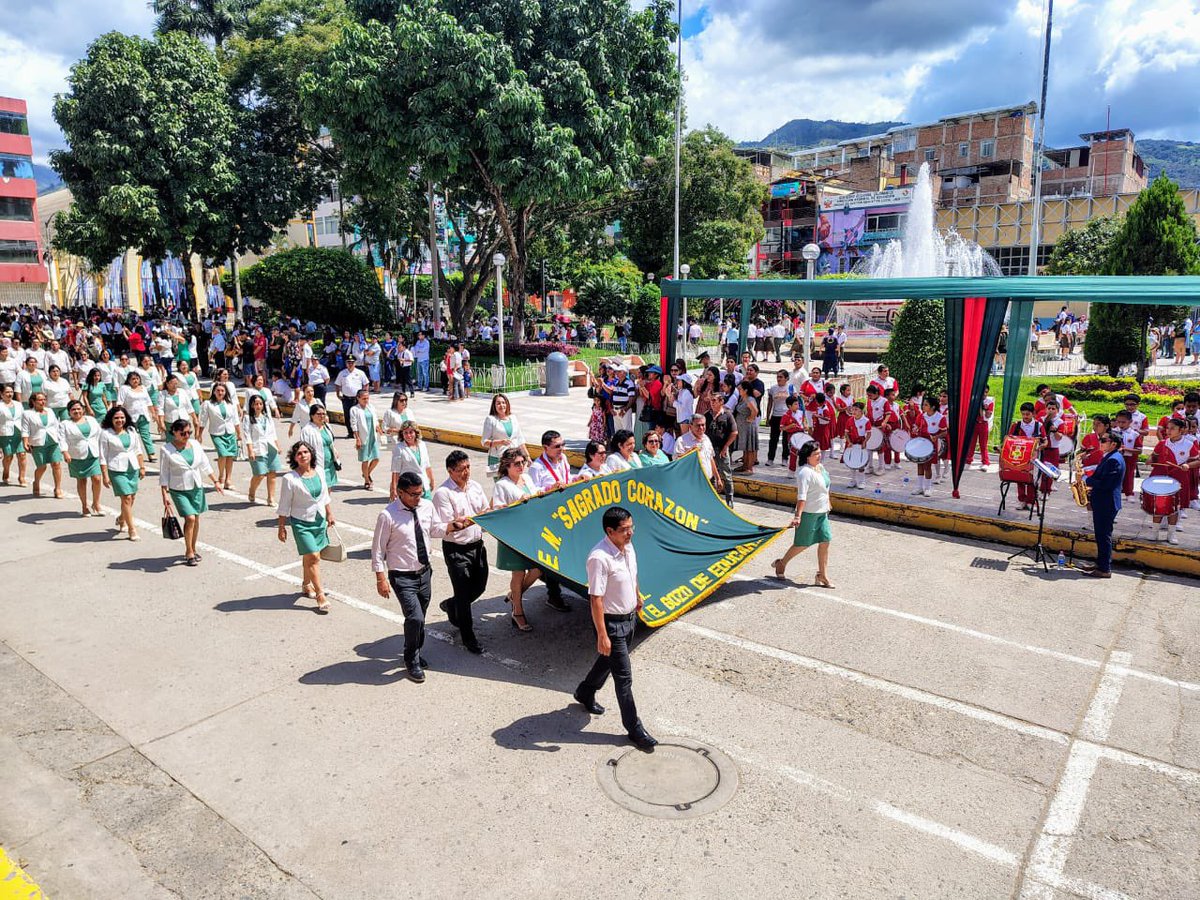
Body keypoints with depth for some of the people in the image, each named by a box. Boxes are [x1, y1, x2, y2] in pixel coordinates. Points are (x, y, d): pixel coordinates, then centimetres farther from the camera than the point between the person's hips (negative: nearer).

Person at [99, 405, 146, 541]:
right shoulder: (106, 433, -6)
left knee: (132, 497, 12)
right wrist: (105, 475, -8)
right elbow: (103, 456, -5)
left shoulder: (131, 431, 9)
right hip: (117, 470, -5)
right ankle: (132, 530, -3)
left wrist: (142, 467, 12)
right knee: (126, 498, -10)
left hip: (133, 468, 5)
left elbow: (138, 450, 16)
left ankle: (121, 519, 40)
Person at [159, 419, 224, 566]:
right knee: (190, 518, -14)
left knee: (196, 519, 10)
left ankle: (192, 550, 27)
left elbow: (205, 465, 11)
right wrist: (165, 495, -11)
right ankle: (189, 553, -1)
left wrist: (215, 481, 8)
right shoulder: (167, 449, -9)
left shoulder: (195, 444, 3)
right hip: (179, 490, -5)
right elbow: (164, 474, -7)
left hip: (197, 488, 5)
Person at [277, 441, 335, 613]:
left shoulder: (320, 472, 1)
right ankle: (320, 595, -3)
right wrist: (282, 527, -8)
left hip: (320, 521, 5)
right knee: (313, 557, -9)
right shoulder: (290, 479, -15)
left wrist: (329, 514, 15)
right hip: (301, 523, -5)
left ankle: (306, 585, 38)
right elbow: (284, 507, -10)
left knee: (308, 556, 19)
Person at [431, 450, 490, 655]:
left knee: (479, 587, 18)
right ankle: (468, 638, 20)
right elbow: (448, 527, -20)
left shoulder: (475, 486, 5)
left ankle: (450, 606, 45)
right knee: (463, 594, 4)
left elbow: (487, 511, 13)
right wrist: (475, 518, -27)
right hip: (456, 550, -6)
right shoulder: (443, 493, -16)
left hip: (477, 545, 6)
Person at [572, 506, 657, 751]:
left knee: (608, 661, 26)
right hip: (612, 622, -8)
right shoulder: (599, 558, -29)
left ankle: (585, 693, 50)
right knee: (624, 676, 1)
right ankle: (634, 728, 15)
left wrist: (637, 595, 31)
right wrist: (602, 636, -25)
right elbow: (596, 599, -27)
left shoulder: (628, 546, -3)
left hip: (629, 617, 9)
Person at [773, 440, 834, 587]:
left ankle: (823, 575, 14)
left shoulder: (821, 468, 8)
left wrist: (827, 505, 27)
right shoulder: (805, 472, -20)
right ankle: (781, 564, 26)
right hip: (808, 513, -8)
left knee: (825, 541, 5)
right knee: (803, 544, 4)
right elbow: (801, 495, -27)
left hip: (822, 513, 8)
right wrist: (798, 515, -32)